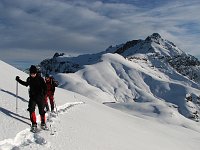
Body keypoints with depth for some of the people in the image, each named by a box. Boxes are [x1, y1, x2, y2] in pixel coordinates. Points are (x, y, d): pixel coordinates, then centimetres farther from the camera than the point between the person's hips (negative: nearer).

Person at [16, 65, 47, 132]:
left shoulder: (40, 79, -9)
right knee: (31, 110, -7)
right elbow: (26, 84, 24)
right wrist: (19, 80, 22)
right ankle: (34, 124, 6)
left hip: (40, 97, -3)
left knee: (42, 111, 4)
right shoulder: (29, 79, 3)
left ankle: (43, 123, 23)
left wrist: (43, 95, -21)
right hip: (32, 97, 3)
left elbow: (45, 87, -8)